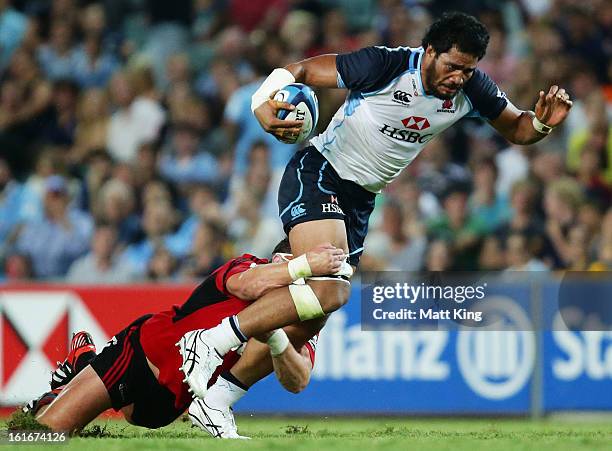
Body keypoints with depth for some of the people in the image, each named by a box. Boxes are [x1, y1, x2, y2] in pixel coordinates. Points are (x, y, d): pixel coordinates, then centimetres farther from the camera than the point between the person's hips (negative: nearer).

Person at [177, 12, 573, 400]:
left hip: (360, 200, 7)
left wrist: (542, 123, -11)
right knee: (328, 291, -29)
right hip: (317, 175, -7)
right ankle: (209, 343, -27)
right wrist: (264, 107, -34)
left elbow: (515, 129, 12)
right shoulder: (385, 66, -19)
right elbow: (299, 71, -15)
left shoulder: (471, 89, -2)